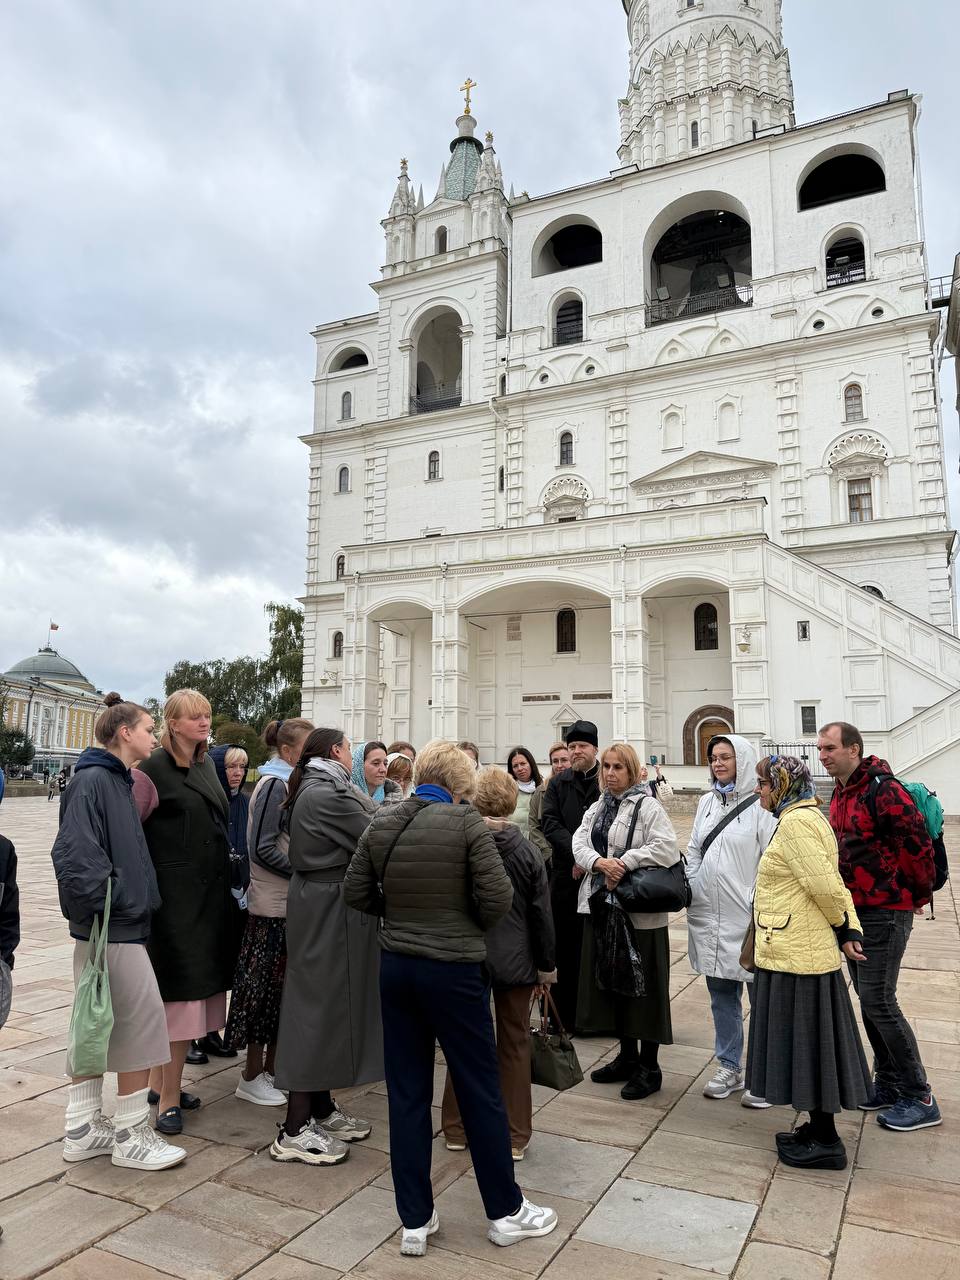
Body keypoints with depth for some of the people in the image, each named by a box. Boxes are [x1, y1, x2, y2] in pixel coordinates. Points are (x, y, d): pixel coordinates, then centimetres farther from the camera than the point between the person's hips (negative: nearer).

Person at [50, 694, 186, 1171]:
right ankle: (131, 1136, 12)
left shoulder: (116, 781, 13)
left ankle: (82, 1130, 27)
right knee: (142, 1022, -1)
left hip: (122, 922, 10)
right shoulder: (93, 781, -16)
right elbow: (73, 855, -24)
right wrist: (100, 911, -19)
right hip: (115, 928, -10)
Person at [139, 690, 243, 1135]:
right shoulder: (155, 769, -11)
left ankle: (160, 1081, 30)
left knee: (187, 994, 15)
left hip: (209, 893, 8)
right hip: (175, 894, -8)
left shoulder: (206, 766, 13)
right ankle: (169, 1098, 10)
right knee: (181, 995, -3)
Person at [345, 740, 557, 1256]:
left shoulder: (380, 824, -2)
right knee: (480, 1089, 11)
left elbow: (356, 893, 4)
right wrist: (470, 924, 3)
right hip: (453, 968, -4)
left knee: (407, 1092, 14)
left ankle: (415, 1222, 25)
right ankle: (506, 1211, 28)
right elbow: (497, 898, -16)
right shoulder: (465, 821, -15)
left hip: (395, 966, 5)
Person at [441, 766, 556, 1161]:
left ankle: (456, 1129, 27)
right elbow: (542, 915, -4)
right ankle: (515, 1136, 21)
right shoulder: (527, 853, -10)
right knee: (514, 1045, 12)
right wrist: (546, 968, 7)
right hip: (514, 961, 0)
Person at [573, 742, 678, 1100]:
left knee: (642, 986, 2)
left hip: (638, 910, -7)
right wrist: (600, 863, -19)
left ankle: (649, 1068, 16)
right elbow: (580, 843, 1)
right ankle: (627, 1057, 31)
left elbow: (666, 847, -21)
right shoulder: (597, 808, 13)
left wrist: (624, 863, -23)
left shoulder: (647, 806, -9)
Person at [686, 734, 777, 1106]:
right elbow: (694, 851, 16)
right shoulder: (707, 801, 11)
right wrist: (690, 889, 8)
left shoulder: (760, 805, -10)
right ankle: (729, 1067, 30)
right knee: (721, 994, 16)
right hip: (709, 915, 7)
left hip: (748, 916, -6)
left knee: (761, 994, 5)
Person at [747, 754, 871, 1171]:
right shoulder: (805, 816, 12)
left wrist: (841, 927, -6)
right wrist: (850, 931, 4)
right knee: (810, 1043, 17)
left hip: (796, 955, -10)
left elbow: (826, 885, -24)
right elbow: (833, 884, 12)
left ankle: (825, 1141, 16)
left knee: (807, 1042, 3)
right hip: (802, 951, 10)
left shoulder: (794, 822, -19)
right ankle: (818, 1130, 30)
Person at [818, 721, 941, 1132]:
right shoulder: (840, 794, 9)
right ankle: (887, 1083, 30)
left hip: (885, 911, -9)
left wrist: (918, 895, -8)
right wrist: (844, 901, 15)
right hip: (855, 909, 9)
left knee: (878, 1000, -4)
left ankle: (919, 1099, 11)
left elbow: (917, 843, -21)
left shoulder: (881, 789, -20)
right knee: (869, 997, 16)